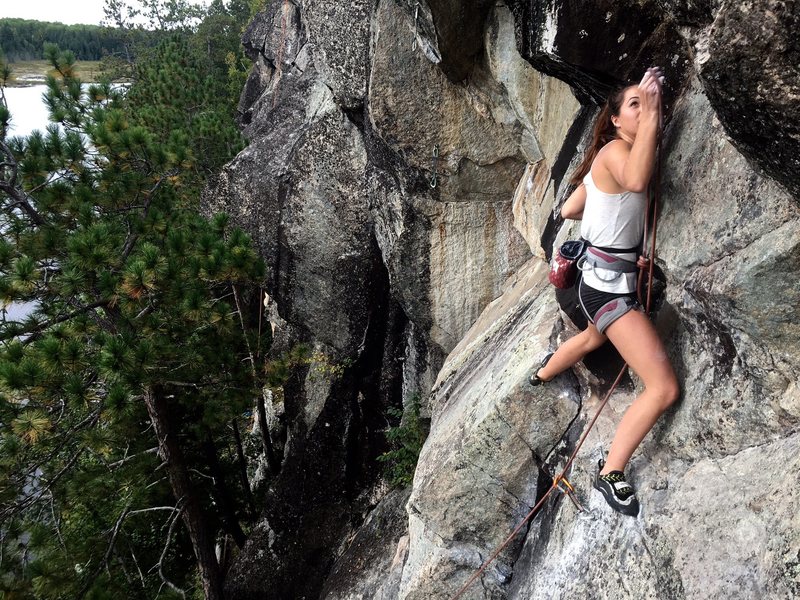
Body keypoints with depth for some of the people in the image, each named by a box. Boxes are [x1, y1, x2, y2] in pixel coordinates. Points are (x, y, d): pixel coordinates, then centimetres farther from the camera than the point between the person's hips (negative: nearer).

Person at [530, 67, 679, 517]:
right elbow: (637, 180, -44)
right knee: (665, 389, -13)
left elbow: (568, 210, 18)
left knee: (593, 339, 42)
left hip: (602, 278, 10)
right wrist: (652, 114, -37)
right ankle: (611, 474, 0)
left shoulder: (607, 157, 9)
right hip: (610, 284, -10)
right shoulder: (615, 149, -18)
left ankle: (542, 376, 69)